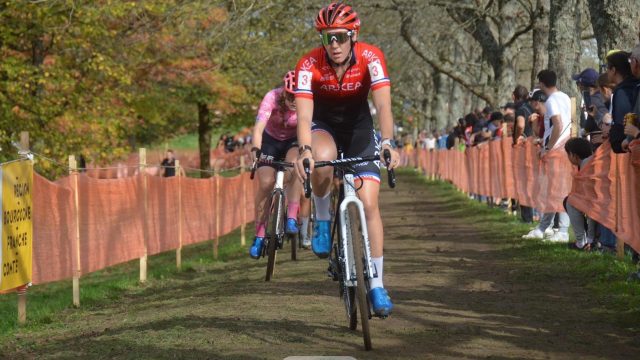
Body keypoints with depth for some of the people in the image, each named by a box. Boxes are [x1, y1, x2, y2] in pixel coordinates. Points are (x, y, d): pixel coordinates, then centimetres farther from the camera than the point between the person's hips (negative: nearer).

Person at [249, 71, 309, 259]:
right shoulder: (272, 98, -29)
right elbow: (259, 128, -38)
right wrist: (255, 150, -55)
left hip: (293, 141, 0)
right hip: (271, 140, 0)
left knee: (295, 164, -33)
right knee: (266, 183, -19)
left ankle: (292, 219, -27)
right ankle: (259, 235, -6)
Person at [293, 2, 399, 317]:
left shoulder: (370, 58, -25)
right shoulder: (310, 64, -26)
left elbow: (383, 105, -36)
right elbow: (304, 115, -34)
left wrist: (387, 144, -53)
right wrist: (304, 150, -53)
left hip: (359, 129, 1)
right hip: (323, 126, -1)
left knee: (369, 202, -11)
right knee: (322, 158, -38)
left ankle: (376, 285, -3)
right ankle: (322, 220, -10)